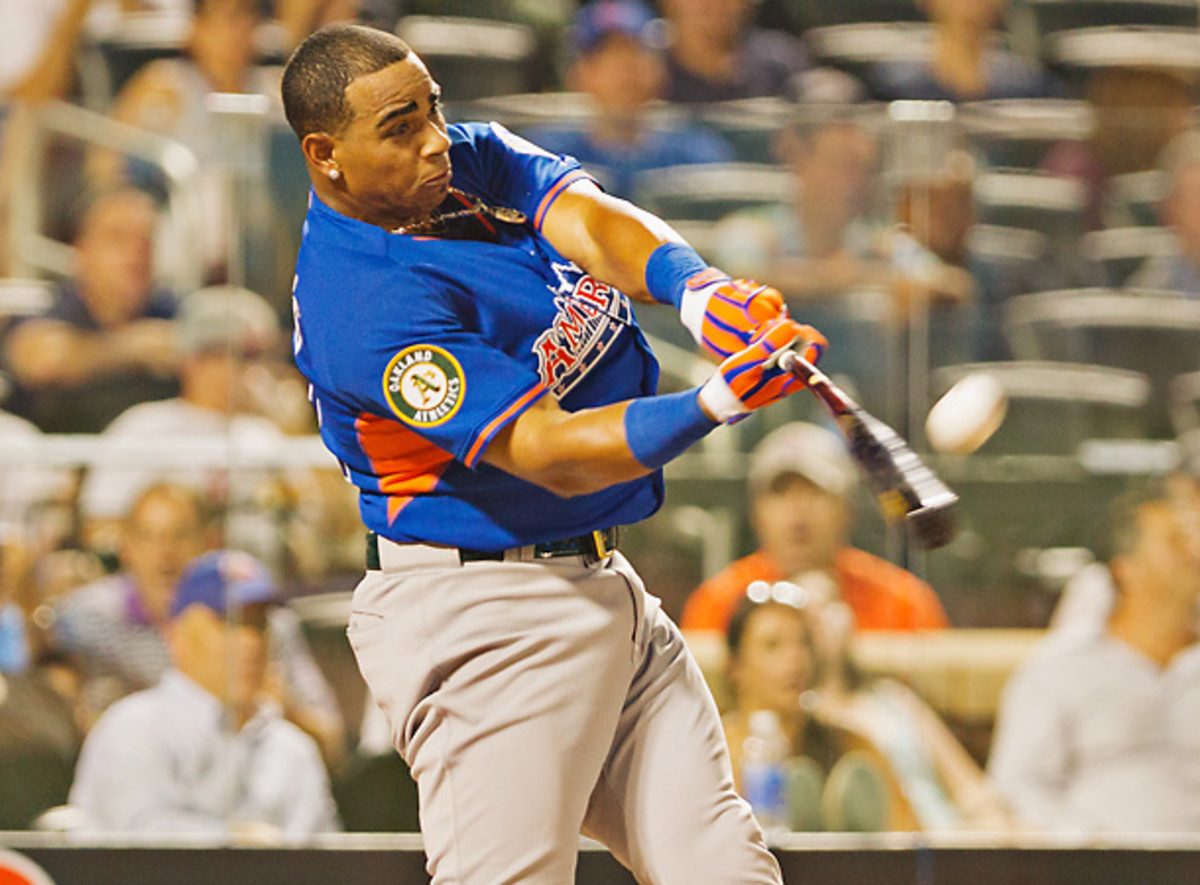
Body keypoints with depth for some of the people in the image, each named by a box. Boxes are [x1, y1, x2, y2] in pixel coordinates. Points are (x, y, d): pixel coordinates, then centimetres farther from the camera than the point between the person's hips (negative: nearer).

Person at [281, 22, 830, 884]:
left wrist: (702, 292, -31)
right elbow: (551, 454, -25)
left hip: (602, 587, 9)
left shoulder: (474, 161, 7)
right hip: (479, 615, -9)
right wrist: (719, 401, -37)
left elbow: (593, 223, -9)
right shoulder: (365, 308, -21)